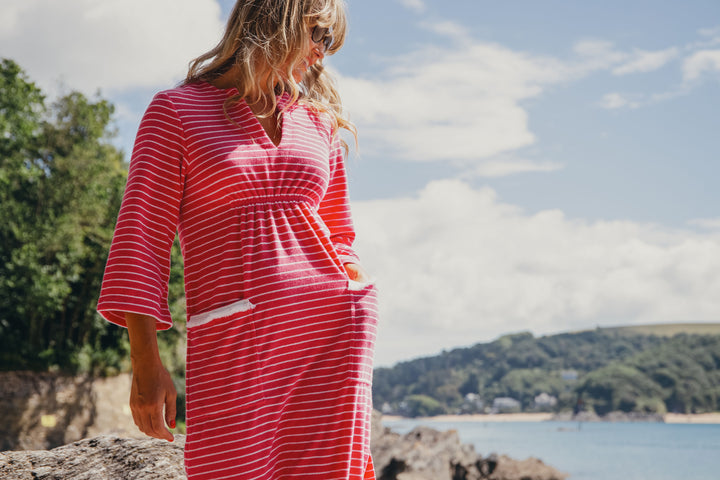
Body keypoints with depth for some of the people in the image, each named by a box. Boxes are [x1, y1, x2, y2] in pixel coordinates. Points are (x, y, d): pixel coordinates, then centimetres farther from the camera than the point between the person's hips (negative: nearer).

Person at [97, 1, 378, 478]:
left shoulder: (319, 120, 19)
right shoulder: (177, 109, 7)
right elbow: (142, 238, 0)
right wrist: (146, 364, -6)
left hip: (329, 325, 3)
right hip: (231, 343, -3)